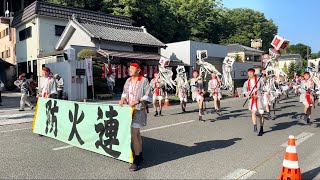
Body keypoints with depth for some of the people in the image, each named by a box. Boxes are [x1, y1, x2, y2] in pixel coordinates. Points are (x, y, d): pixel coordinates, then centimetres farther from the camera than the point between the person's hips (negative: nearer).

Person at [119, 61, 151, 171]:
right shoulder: (128, 80, 12)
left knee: (134, 135, -11)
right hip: (129, 109, 7)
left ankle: (137, 161, 0)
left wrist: (137, 101, -22)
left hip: (139, 110, -7)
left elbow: (148, 96, -11)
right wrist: (122, 99, 0)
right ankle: (140, 156, 31)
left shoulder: (144, 80, -8)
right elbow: (125, 92, 20)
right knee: (136, 133, 17)